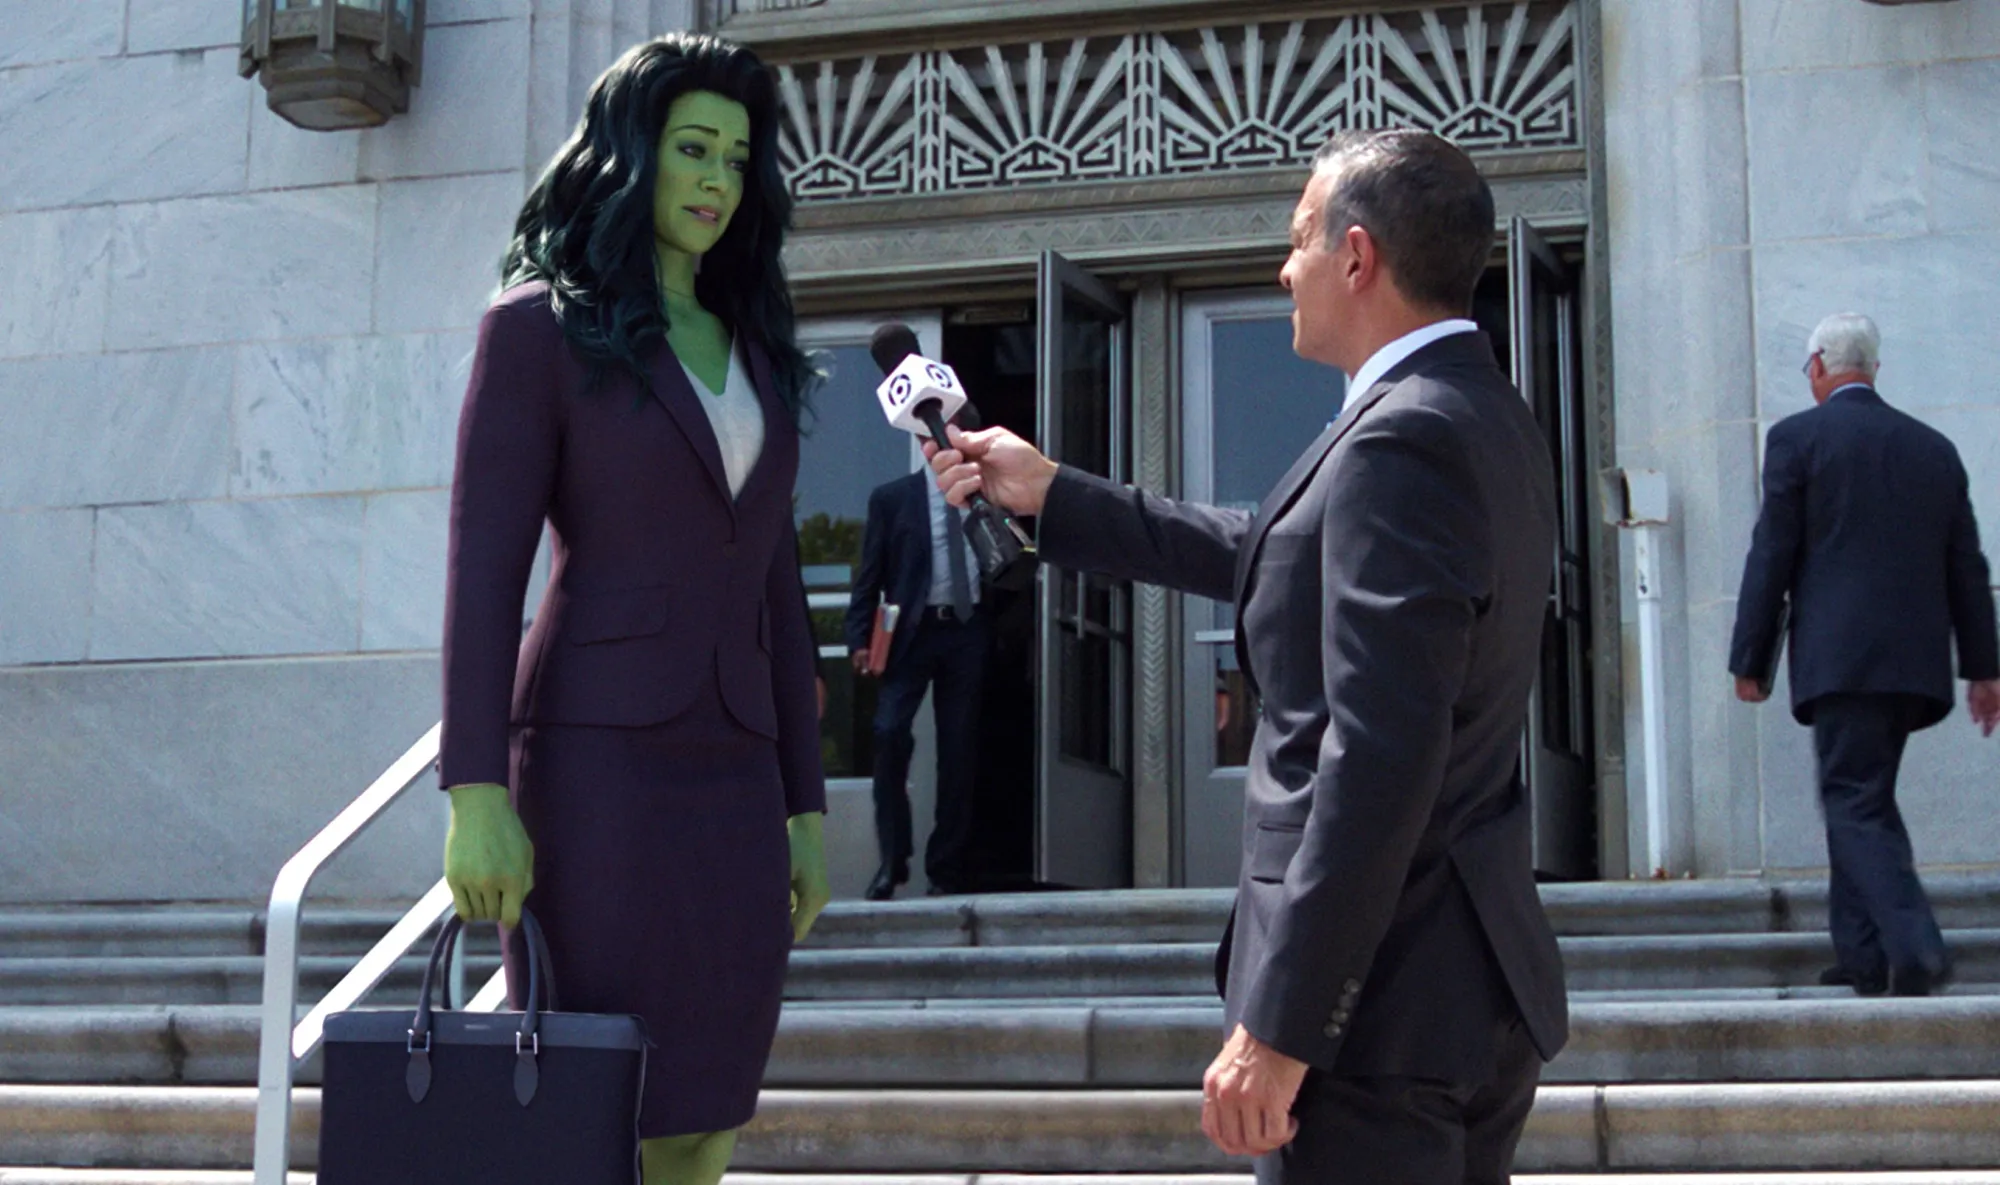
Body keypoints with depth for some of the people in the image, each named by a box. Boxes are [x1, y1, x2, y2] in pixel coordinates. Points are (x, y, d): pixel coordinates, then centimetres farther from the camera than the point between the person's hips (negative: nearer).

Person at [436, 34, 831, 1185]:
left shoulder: (755, 350, 18)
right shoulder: (541, 324, 1)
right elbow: (484, 566, -7)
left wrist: (805, 802, 13)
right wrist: (477, 795, -16)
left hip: (733, 770, 6)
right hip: (596, 756, -6)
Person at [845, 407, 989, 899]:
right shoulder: (892, 499, 7)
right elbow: (869, 577, 3)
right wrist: (861, 640, -7)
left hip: (968, 633, 2)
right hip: (911, 633, -2)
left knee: (960, 752, 2)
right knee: (890, 733, -18)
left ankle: (946, 869, 10)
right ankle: (892, 859, -8)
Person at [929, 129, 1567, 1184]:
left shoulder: (1401, 442, -19)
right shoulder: (1484, 417, 11)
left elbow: (1379, 760, -25)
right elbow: (1273, 563, 20)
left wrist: (1277, 1024, -23)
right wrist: (1047, 493, 25)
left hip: (1383, 1008, -10)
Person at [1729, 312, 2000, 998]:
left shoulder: (1798, 437, -2)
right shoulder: (1933, 447, 14)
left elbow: (1772, 556, -4)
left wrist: (1750, 660, 1)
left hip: (1841, 658, -6)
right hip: (1917, 662, 6)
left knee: (1856, 803, -6)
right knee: (1860, 797, 16)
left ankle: (1915, 948, -23)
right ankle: (1863, 955, 16)